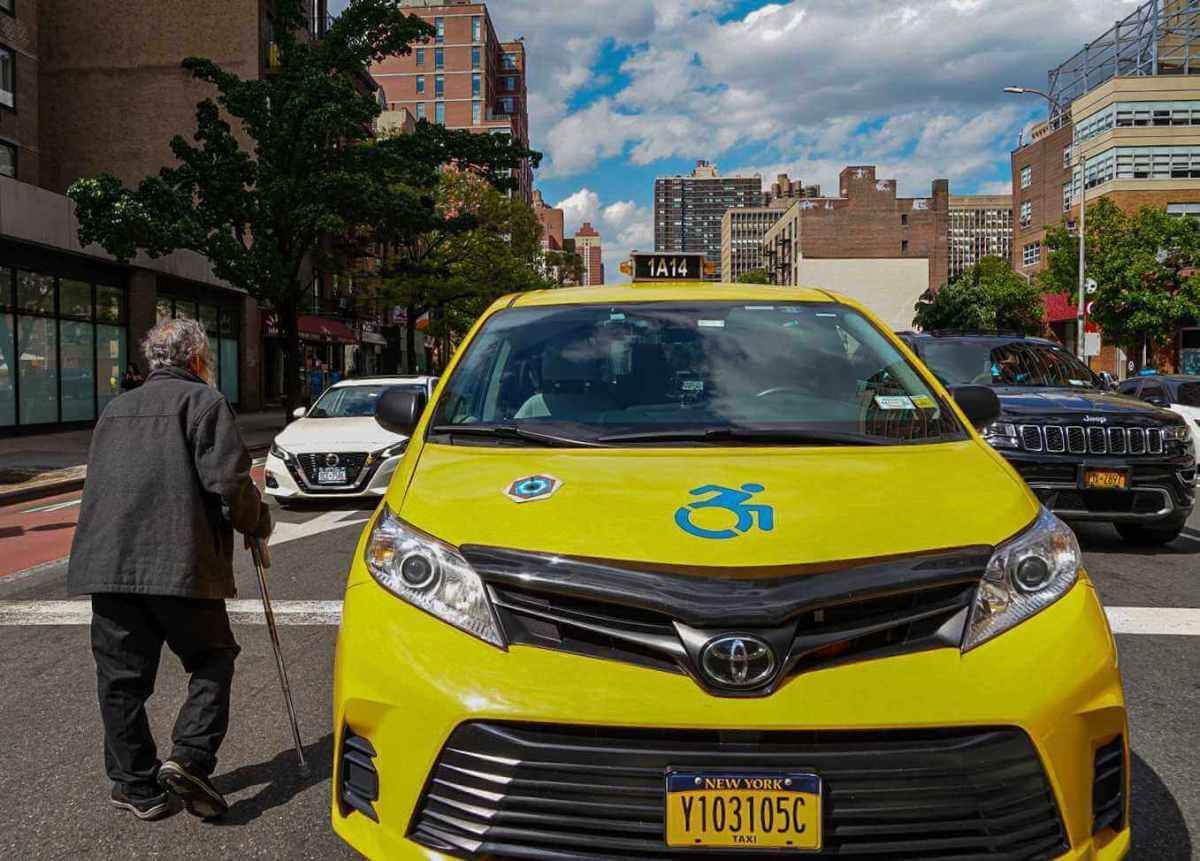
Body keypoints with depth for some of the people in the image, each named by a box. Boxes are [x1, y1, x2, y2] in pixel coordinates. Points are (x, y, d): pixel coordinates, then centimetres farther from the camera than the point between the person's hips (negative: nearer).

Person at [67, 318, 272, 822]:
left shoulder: (115, 409, 22)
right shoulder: (203, 401, 1)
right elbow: (229, 482, -9)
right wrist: (259, 526, 6)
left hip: (106, 564, 6)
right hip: (180, 562, -5)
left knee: (121, 676, 11)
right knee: (212, 658, 10)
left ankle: (136, 786, 18)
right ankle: (189, 758, -4)